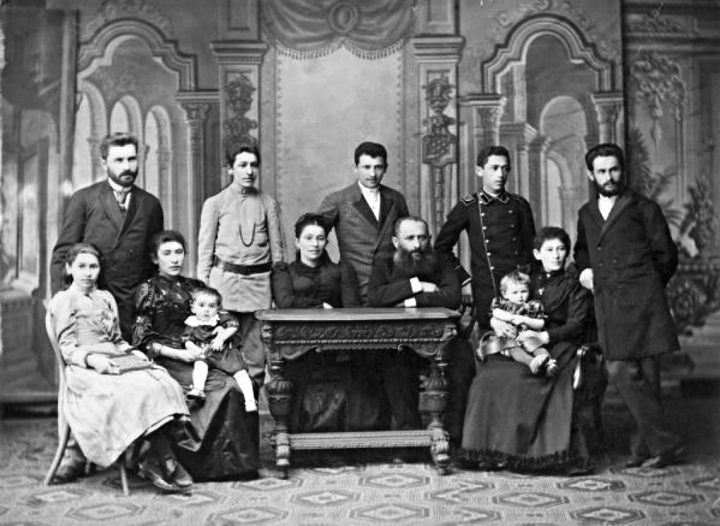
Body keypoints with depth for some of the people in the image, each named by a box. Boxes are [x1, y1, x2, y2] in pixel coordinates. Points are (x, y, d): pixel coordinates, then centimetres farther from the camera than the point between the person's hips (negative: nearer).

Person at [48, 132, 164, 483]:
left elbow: (155, 259, 17)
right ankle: (75, 451, -2)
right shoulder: (84, 200, 7)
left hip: (131, 308, 2)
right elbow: (62, 254, 4)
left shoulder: (150, 206, 14)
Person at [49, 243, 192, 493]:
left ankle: (155, 460, -29)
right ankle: (165, 461, -26)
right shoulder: (63, 300, 6)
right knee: (140, 390, -32)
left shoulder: (106, 298, 26)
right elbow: (67, 348, -1)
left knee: (165, 384, -24)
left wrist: (134, 352, 7)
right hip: (86, 369, -6)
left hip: (118, 360, 6)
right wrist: (92, 358, -20)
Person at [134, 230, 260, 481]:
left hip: (195, 357, 5)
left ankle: (240, 461, -18)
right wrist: (179, 354, -13)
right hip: (166, 363, -5)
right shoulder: (149, 290, 5)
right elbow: (142, 340, -2)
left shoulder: (195, 286, 19)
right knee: (225, 387, -28)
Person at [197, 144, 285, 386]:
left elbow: (277, 248, 9)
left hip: (259, 281, 1)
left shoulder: (268, 203, 7)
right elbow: (205, 250, 6)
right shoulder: (215, 203, 5)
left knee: (255, 354, 2)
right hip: (224, 278, -1)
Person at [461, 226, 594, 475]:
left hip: (555, 345, -4)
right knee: (489, 375, -24)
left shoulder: (573, 285, 9)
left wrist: (544, 336, -19)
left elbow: (576, 325, -3)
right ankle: (494, 450, -15)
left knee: (522, 377, -33)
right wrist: (496, 321, -6)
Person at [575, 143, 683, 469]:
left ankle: (645, 446, 2)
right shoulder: (586, 214, 20)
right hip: (607, 306, 4)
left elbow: (667, 256, 8)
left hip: (641, 303, -4)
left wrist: (644, 289, 7)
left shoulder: (644, 209, 7)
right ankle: (661, 443, 2)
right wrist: (585, 268, 16)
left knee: (645, 375, -6)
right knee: (621, 371, -5)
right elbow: (582, 250, 36)